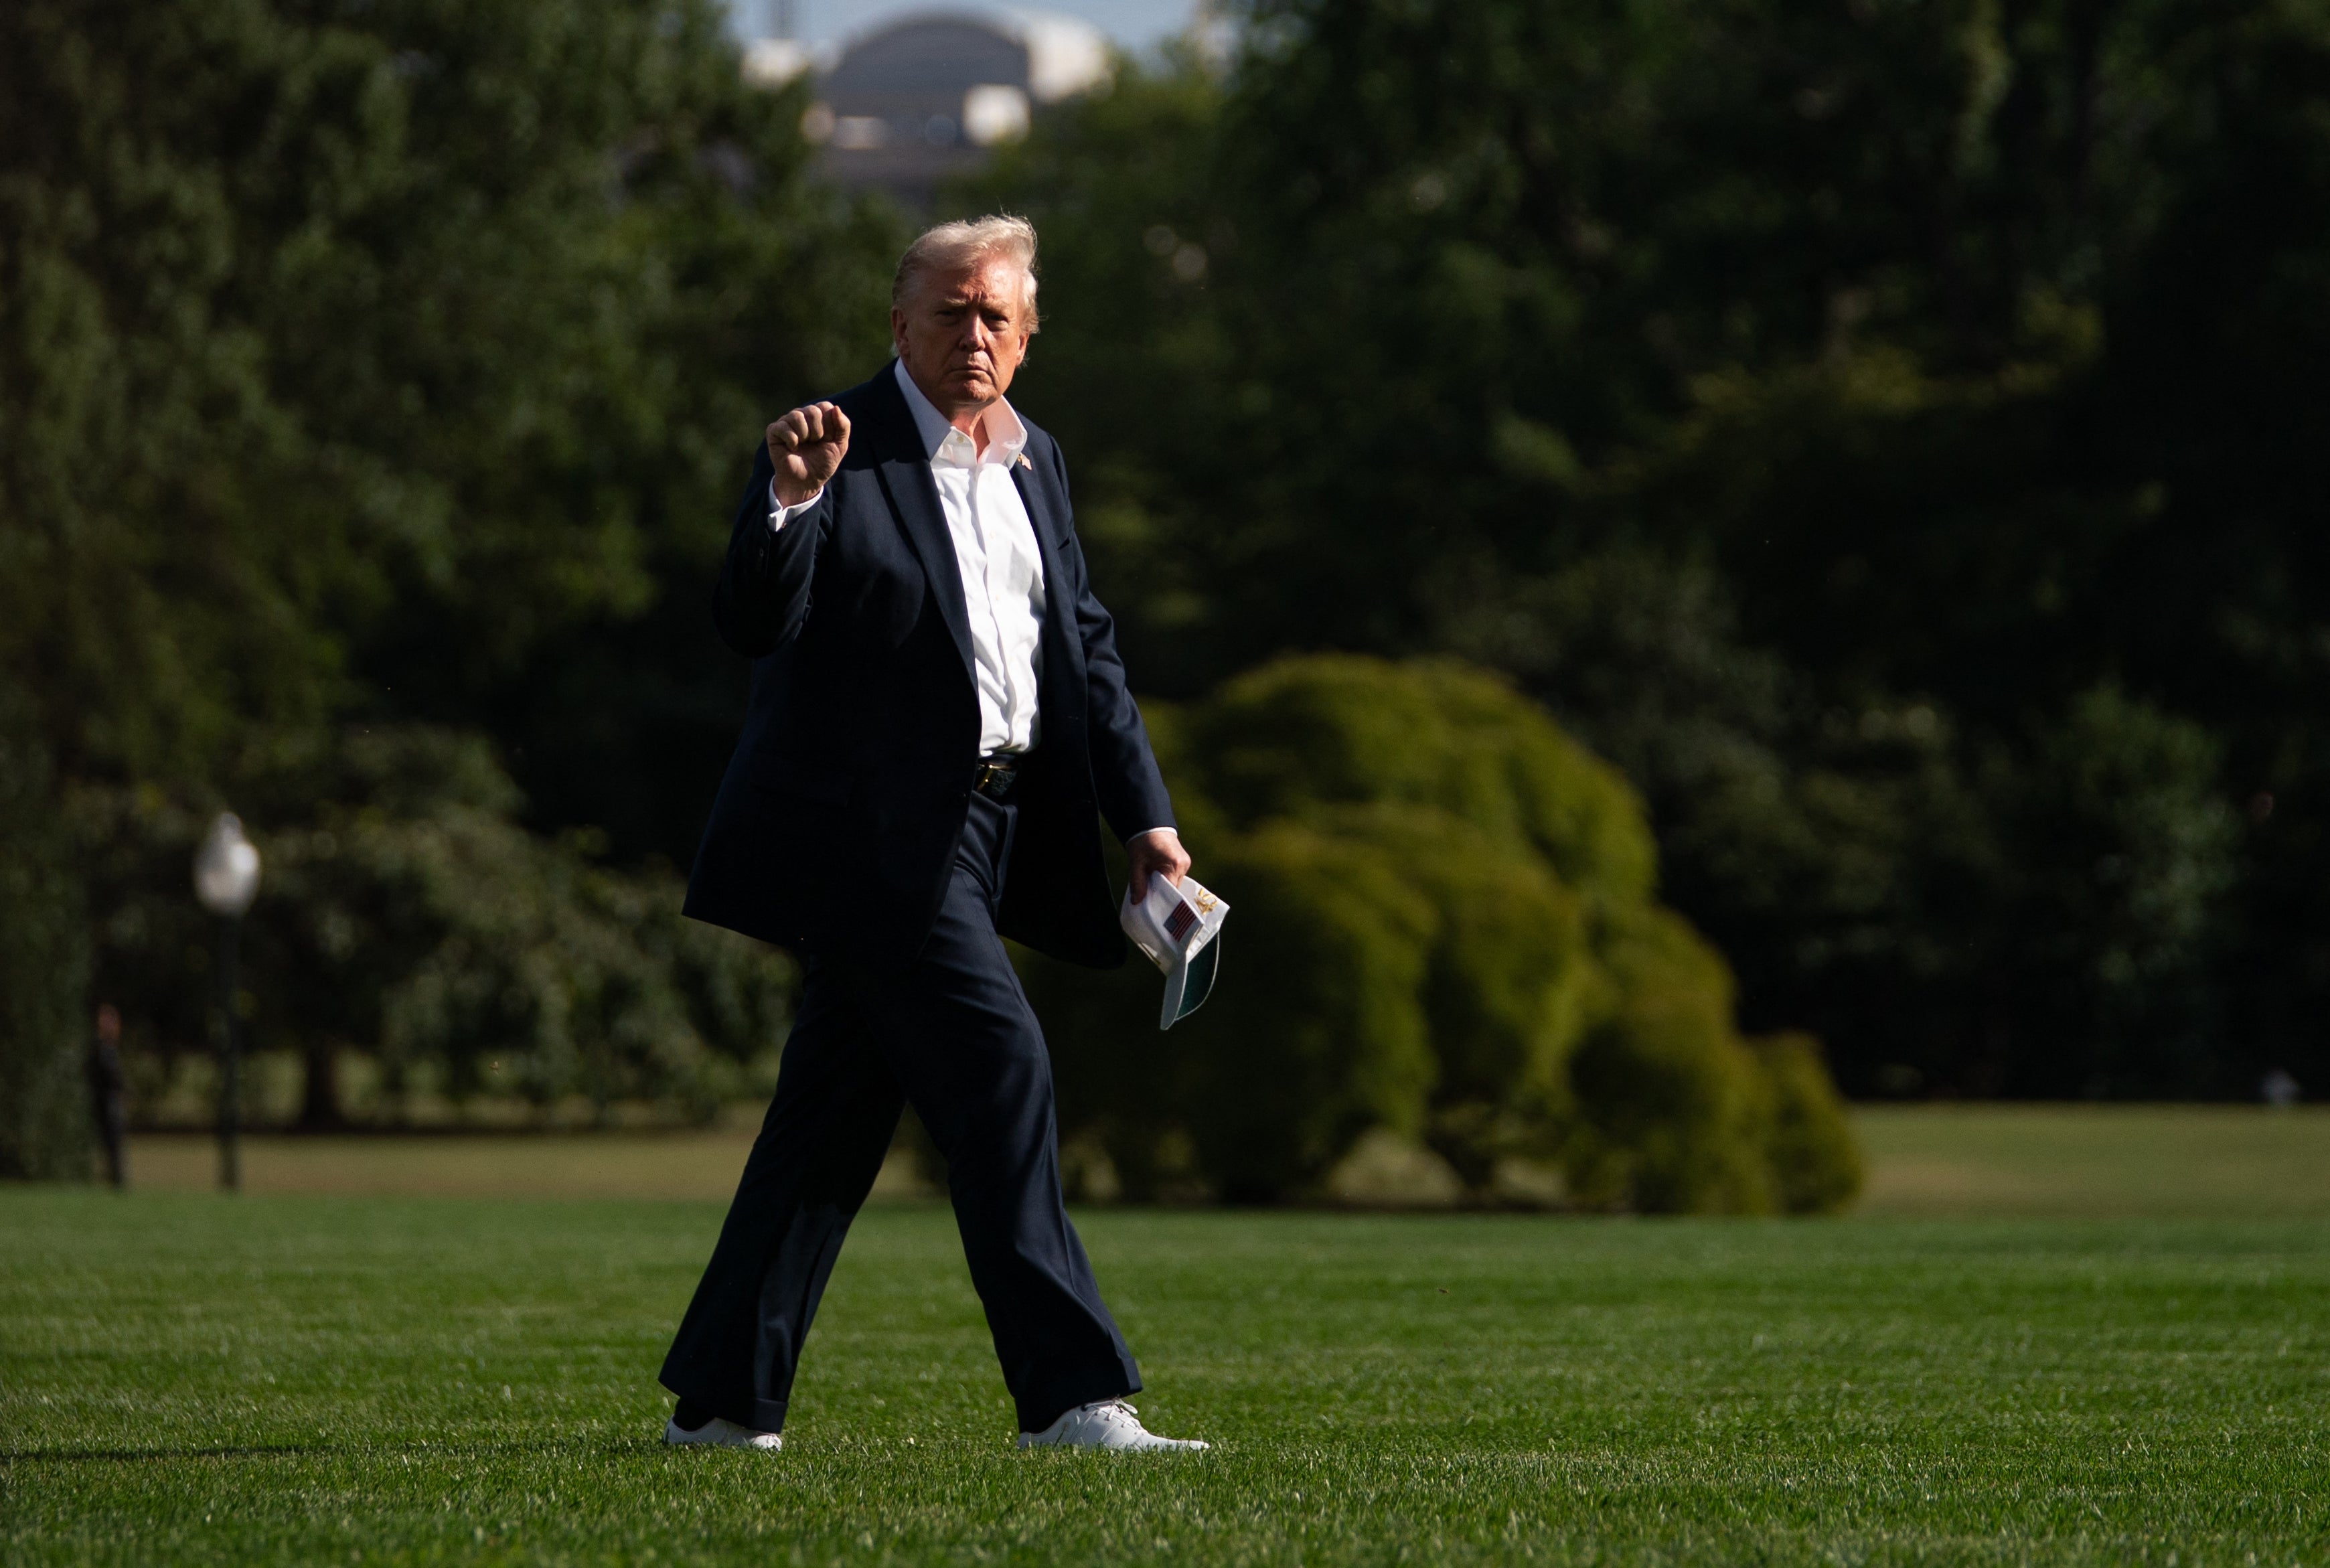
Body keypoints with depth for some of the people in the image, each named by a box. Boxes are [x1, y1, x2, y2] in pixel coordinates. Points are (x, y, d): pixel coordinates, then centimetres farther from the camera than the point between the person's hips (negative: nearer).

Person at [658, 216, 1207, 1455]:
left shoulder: (1033, 465, 15)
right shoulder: (839, 448, -8)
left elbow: (1086, 650, 20)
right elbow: (752, 623, -19)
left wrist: (1146, 817, 13)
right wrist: (790, 501, -36)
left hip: (980, 828, 8)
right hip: (867, 830, -8)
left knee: (836, 1116, 11)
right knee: (997, 1071, -15)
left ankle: (721, 1399, 17)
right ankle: (1069, 1393, -15)